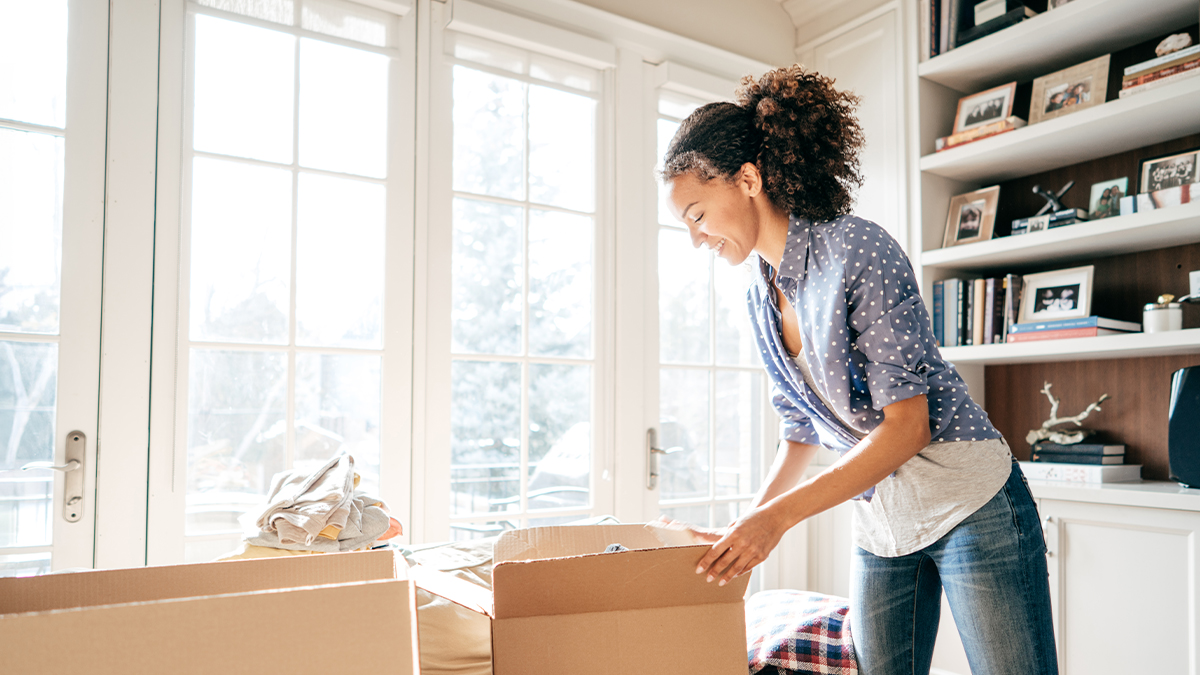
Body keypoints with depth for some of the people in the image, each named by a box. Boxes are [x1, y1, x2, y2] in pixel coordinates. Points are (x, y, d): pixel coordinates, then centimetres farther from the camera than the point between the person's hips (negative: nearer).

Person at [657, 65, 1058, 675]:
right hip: (877, 524, 6)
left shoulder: (858, 249, -17)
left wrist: (779, 514, -22)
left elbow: (907, 424, -20)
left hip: (969, 504, -6)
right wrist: (743, 530, 3)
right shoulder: (759, 301, 5)